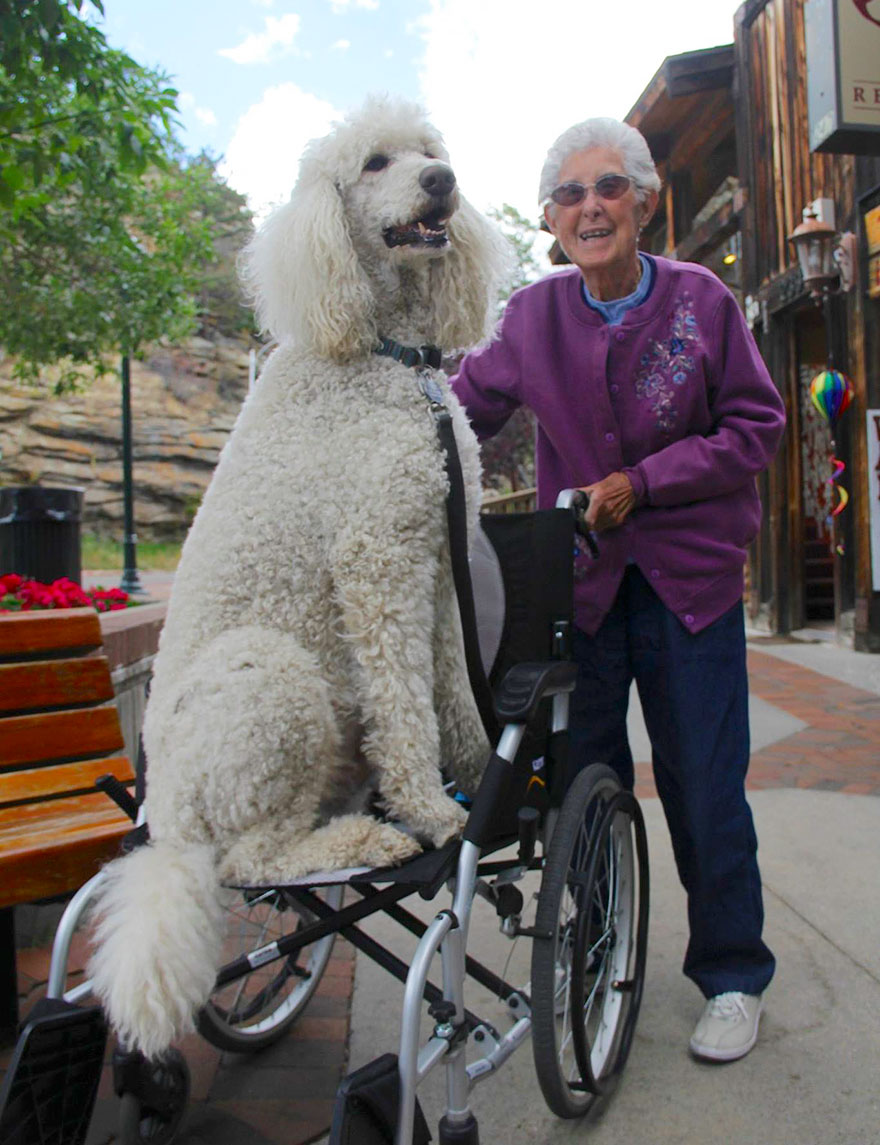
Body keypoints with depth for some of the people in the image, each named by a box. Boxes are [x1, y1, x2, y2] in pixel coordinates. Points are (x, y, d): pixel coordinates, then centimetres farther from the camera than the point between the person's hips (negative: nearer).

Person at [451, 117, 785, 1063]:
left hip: (691, 575, -1)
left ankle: (732, 975, 24)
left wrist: (641, 482, -12)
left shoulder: (700, 299, -3)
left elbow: (755, 427, -3)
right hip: (581, 575, 2)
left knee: (704, 783, 2)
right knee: (581, 772, 10)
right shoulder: (532, 316, 2)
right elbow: (462, 411, 7)